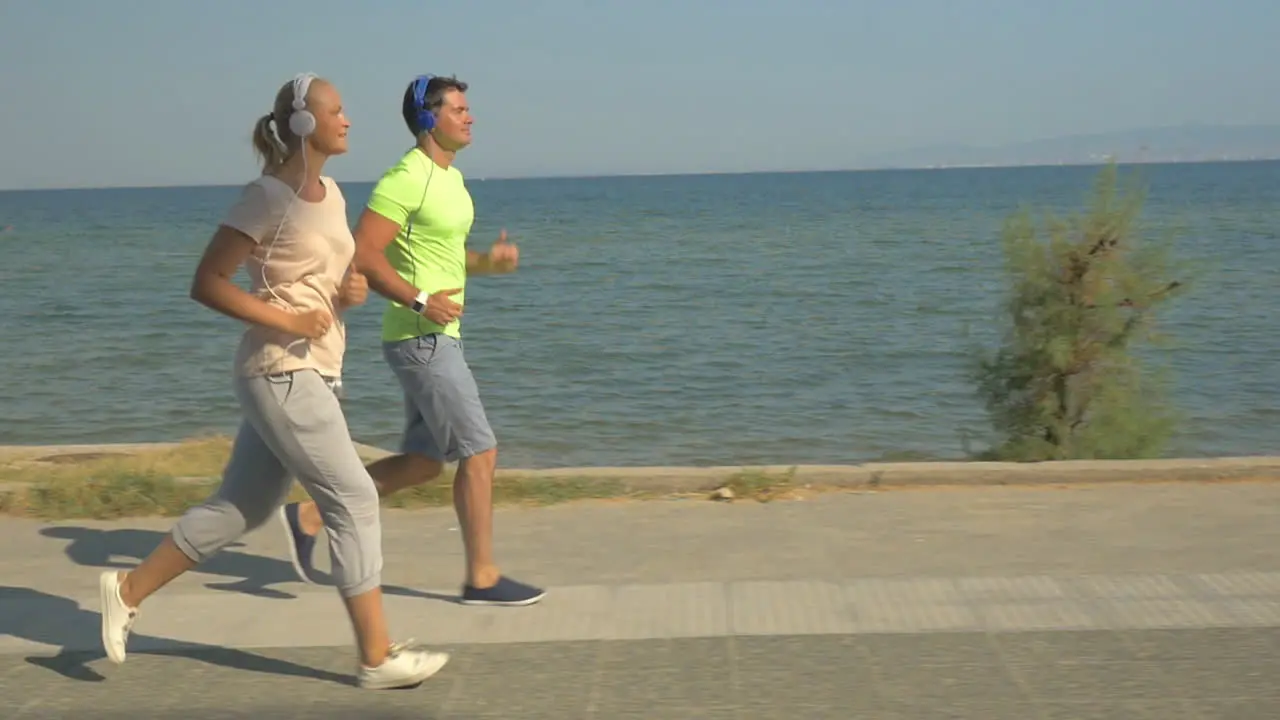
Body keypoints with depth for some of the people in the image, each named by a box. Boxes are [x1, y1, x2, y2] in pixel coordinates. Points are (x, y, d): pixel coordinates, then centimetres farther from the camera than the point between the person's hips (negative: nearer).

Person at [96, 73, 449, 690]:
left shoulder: (330, 194, 12)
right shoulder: (268, 199, -13)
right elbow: (206, 283, -13)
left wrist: (353, 288, 0)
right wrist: (285, 320, -19)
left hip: (311, 372, 9)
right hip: (282, 373, -9)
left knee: (240, 507, 15)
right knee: (354, 499, -8)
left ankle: (127, 589, 28)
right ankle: (377, 657, -1)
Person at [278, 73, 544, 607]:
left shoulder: (451, 178, 15)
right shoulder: (406, 179, -15)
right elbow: (360, 254, -21)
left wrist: (488, 261, 6)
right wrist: (420, 301, -23)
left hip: (437, 338, 10)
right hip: (422, 339, -10)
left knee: (423, 462, 13)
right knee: (480, 452, -5)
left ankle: (309, 517, 19)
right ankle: (482, 578, 6)